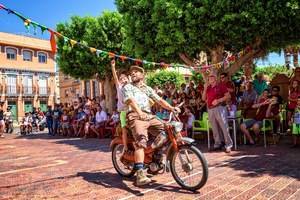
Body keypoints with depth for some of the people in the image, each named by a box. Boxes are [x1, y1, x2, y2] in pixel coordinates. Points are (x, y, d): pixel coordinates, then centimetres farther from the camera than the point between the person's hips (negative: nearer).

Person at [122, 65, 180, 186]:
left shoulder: (147, 89, 28)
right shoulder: (127, 87, 12)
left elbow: (159, 100, 17)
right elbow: (130, 100, -8)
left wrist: (171, 108, -1)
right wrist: (139, 112, -28)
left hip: (149, 116, 6)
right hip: (135, 116, -5)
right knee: (141, 141, -27)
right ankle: (140, 175, -35)